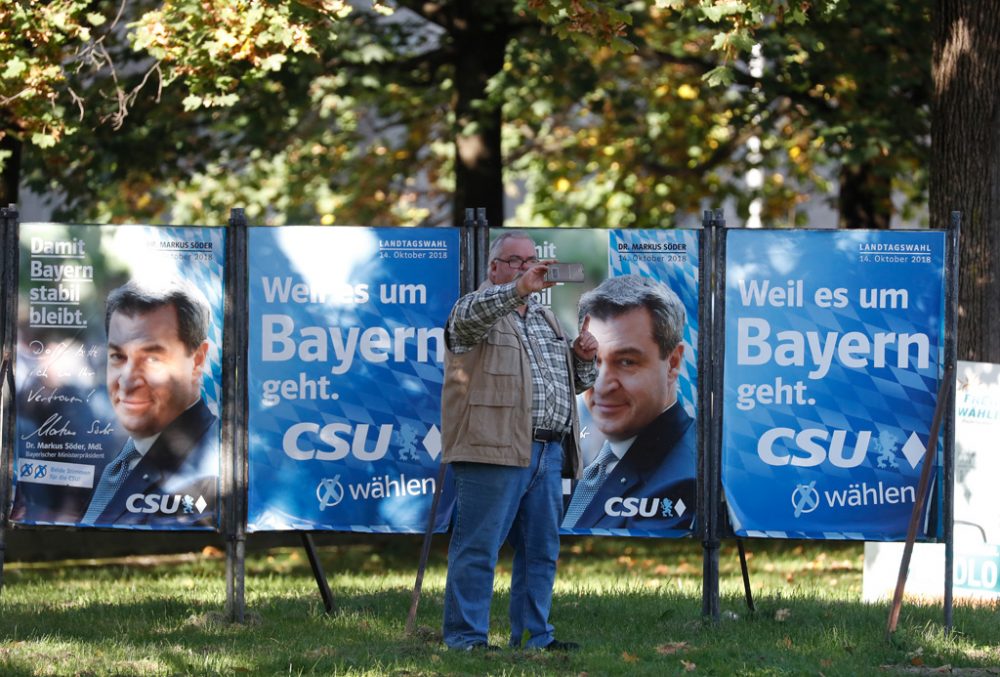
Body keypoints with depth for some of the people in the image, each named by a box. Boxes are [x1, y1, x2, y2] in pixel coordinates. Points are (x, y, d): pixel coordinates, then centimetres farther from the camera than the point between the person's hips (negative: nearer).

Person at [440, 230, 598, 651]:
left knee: (541, 549, 9)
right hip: (496, 449, -7)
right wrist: (518, 289, -38)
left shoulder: (546, 320, 24)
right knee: (478, 547, -7)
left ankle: (533, 636, 15)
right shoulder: (480, 309, 2)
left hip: (547, 453, 7)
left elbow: (576, 383, 31)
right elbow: (469, 317, -24)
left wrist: (584, 357, 8)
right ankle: (465, 638, -6)